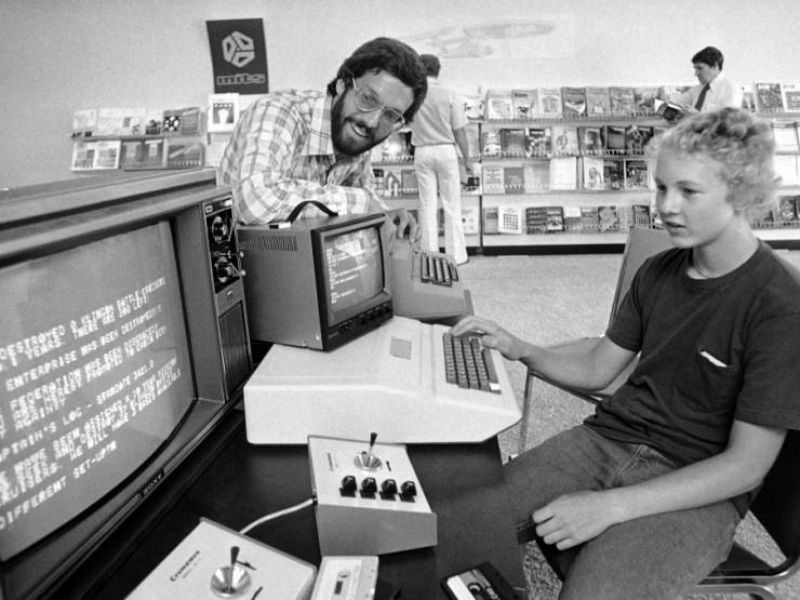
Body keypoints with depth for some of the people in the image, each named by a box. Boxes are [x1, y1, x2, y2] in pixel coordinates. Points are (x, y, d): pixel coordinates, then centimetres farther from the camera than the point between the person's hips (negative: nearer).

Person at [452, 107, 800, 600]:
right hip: (606, 440, 5)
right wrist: (521, 350, -5)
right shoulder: (659, 272, 6)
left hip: (696, 491, -4)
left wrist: (612, 506, -21)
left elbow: (746, 465, -15)